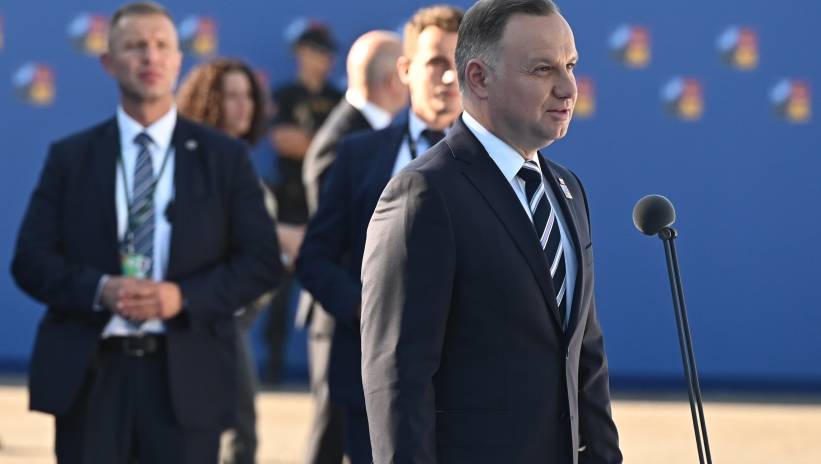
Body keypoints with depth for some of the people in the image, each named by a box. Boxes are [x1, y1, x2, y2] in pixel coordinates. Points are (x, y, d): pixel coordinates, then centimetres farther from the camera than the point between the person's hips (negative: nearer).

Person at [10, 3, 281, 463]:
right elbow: (31, 260, 4)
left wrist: (184, 297, -12)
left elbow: (262, 261, 3)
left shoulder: (224, 157, 8)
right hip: (89, 374, 0)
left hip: (186, 373, 0)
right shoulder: (70, 157, 10)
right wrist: (99, 290, -15)